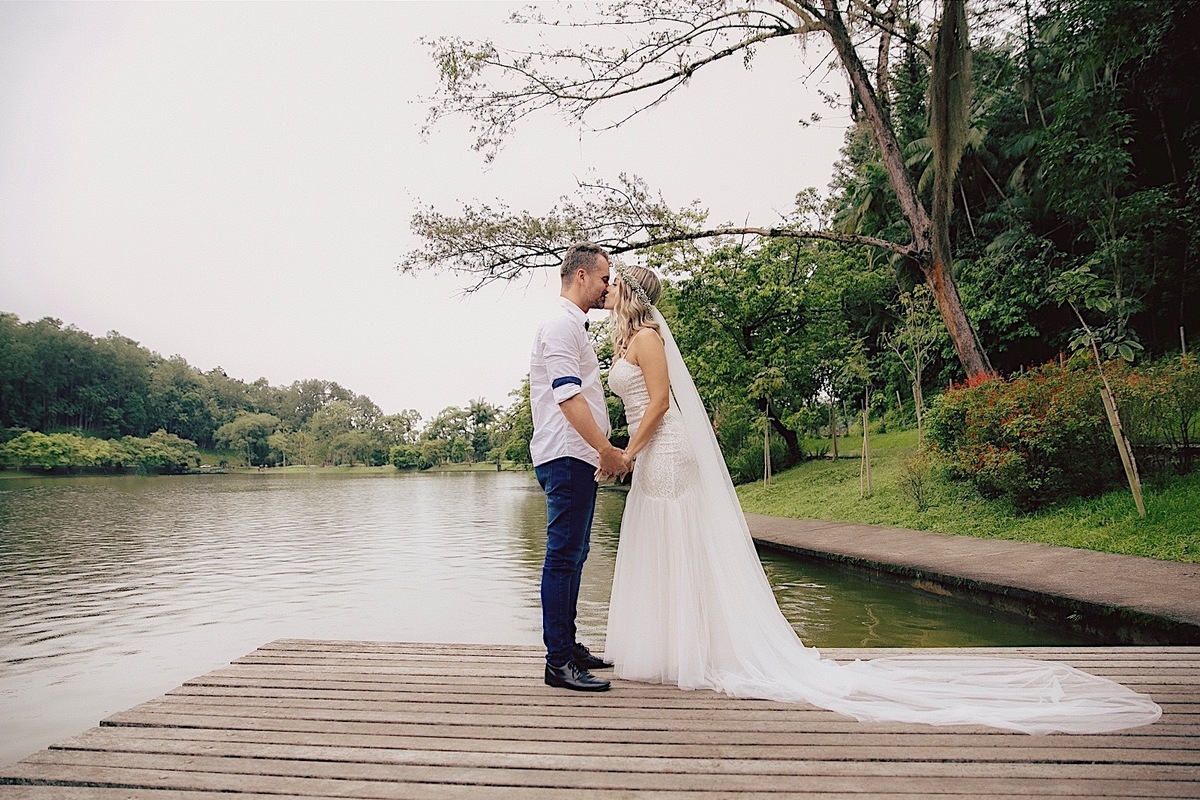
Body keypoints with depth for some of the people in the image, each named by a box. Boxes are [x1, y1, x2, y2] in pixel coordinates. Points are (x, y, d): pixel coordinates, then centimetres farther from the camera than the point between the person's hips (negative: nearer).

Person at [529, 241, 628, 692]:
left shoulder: (574, 325, 23)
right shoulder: (561, 325, -10)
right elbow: (567, 395, -21)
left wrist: (601, 450, 25)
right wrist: (605, 448, -23)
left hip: (579, 458, 11)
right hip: (567, 457, -11)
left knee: (572, 555, 14)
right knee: (563, 555, -9)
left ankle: (568, 647, 23)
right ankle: (558, 662, -4)